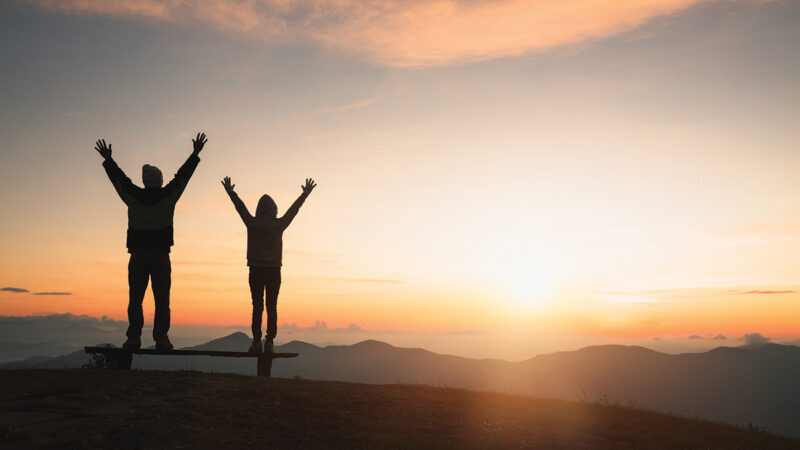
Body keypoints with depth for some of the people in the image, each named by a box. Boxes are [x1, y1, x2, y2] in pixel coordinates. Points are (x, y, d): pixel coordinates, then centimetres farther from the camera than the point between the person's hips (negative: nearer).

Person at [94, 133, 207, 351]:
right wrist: (196, 153, 18)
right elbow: (183, 175, 8)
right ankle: (161, 338, -4)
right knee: (162, 299, 1)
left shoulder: (133, 196, 1)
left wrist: (108, 159, 31)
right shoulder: (168, 196, -2)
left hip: (137, 256, 1)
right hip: (160, 256, -1)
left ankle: (133, 338, 0)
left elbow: (119, 178, 16)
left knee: (135, 299, 5)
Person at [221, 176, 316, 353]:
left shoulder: (252, 223, -3)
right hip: (274, 271, 0)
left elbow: (240, 206, 10)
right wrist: (305, 194, 18)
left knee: (257, 306, 2)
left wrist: (230, 191, 24)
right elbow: (294, 209, 7)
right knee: (272, 307, 2)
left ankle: (256, 341, -4)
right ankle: (269, 342, -3)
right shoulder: (279, 225, -3)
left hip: (256, 271, 0)